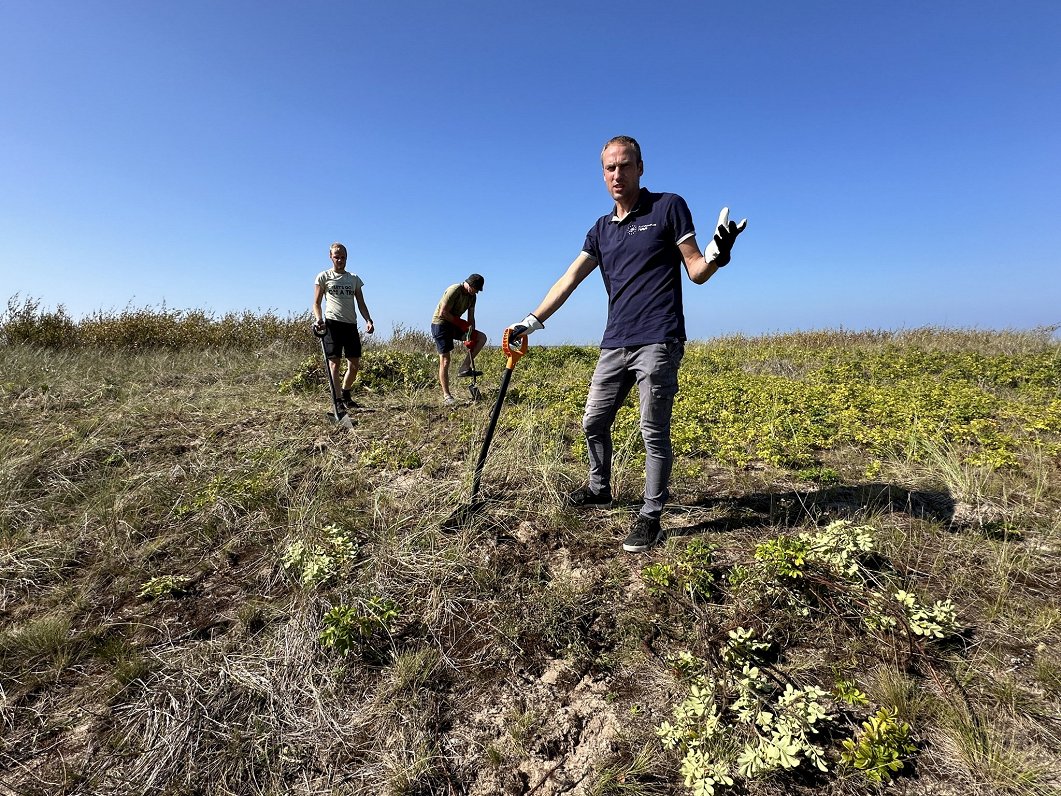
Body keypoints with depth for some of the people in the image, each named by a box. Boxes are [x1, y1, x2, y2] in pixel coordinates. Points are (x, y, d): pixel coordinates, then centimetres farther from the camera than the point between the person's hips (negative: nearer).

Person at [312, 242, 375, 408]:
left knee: (355, 364, 3)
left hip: (351, 325, 4)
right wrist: (319, 319, -15)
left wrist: (368, 320, -1)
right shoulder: (324, 277, 8)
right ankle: (337, 399, -5)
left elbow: (361, 304, 16)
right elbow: (316, 303, 5)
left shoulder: (355, 279, 18)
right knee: (334, 362, -7)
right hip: (332, 323, -4)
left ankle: (346, 395, 22)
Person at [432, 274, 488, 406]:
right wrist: (461, 323, -15)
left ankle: (465, 368, -4)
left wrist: (471, 336, -7)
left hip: (454, 325, 8)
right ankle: (446, 395, -4)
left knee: (481, 337, -3)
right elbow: (443, 313, -22)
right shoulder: (454, 290, -20)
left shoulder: (472, 296, 3)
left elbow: (471, 318, 4)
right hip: (440, 324, -8)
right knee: (445, 361, -10)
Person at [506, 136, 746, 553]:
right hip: (615, 345, 6)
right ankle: (599, 488, 36)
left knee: (653, 432, -3)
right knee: (593, 422, 14)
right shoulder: (601, 229, 16)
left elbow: (696, 273, 0)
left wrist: (717, 253, -22)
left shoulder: (669, 207, 2)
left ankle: (650, 518, 9)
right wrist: (532, 320, 2)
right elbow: (570, 278, 10)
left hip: (657, 343, -6)